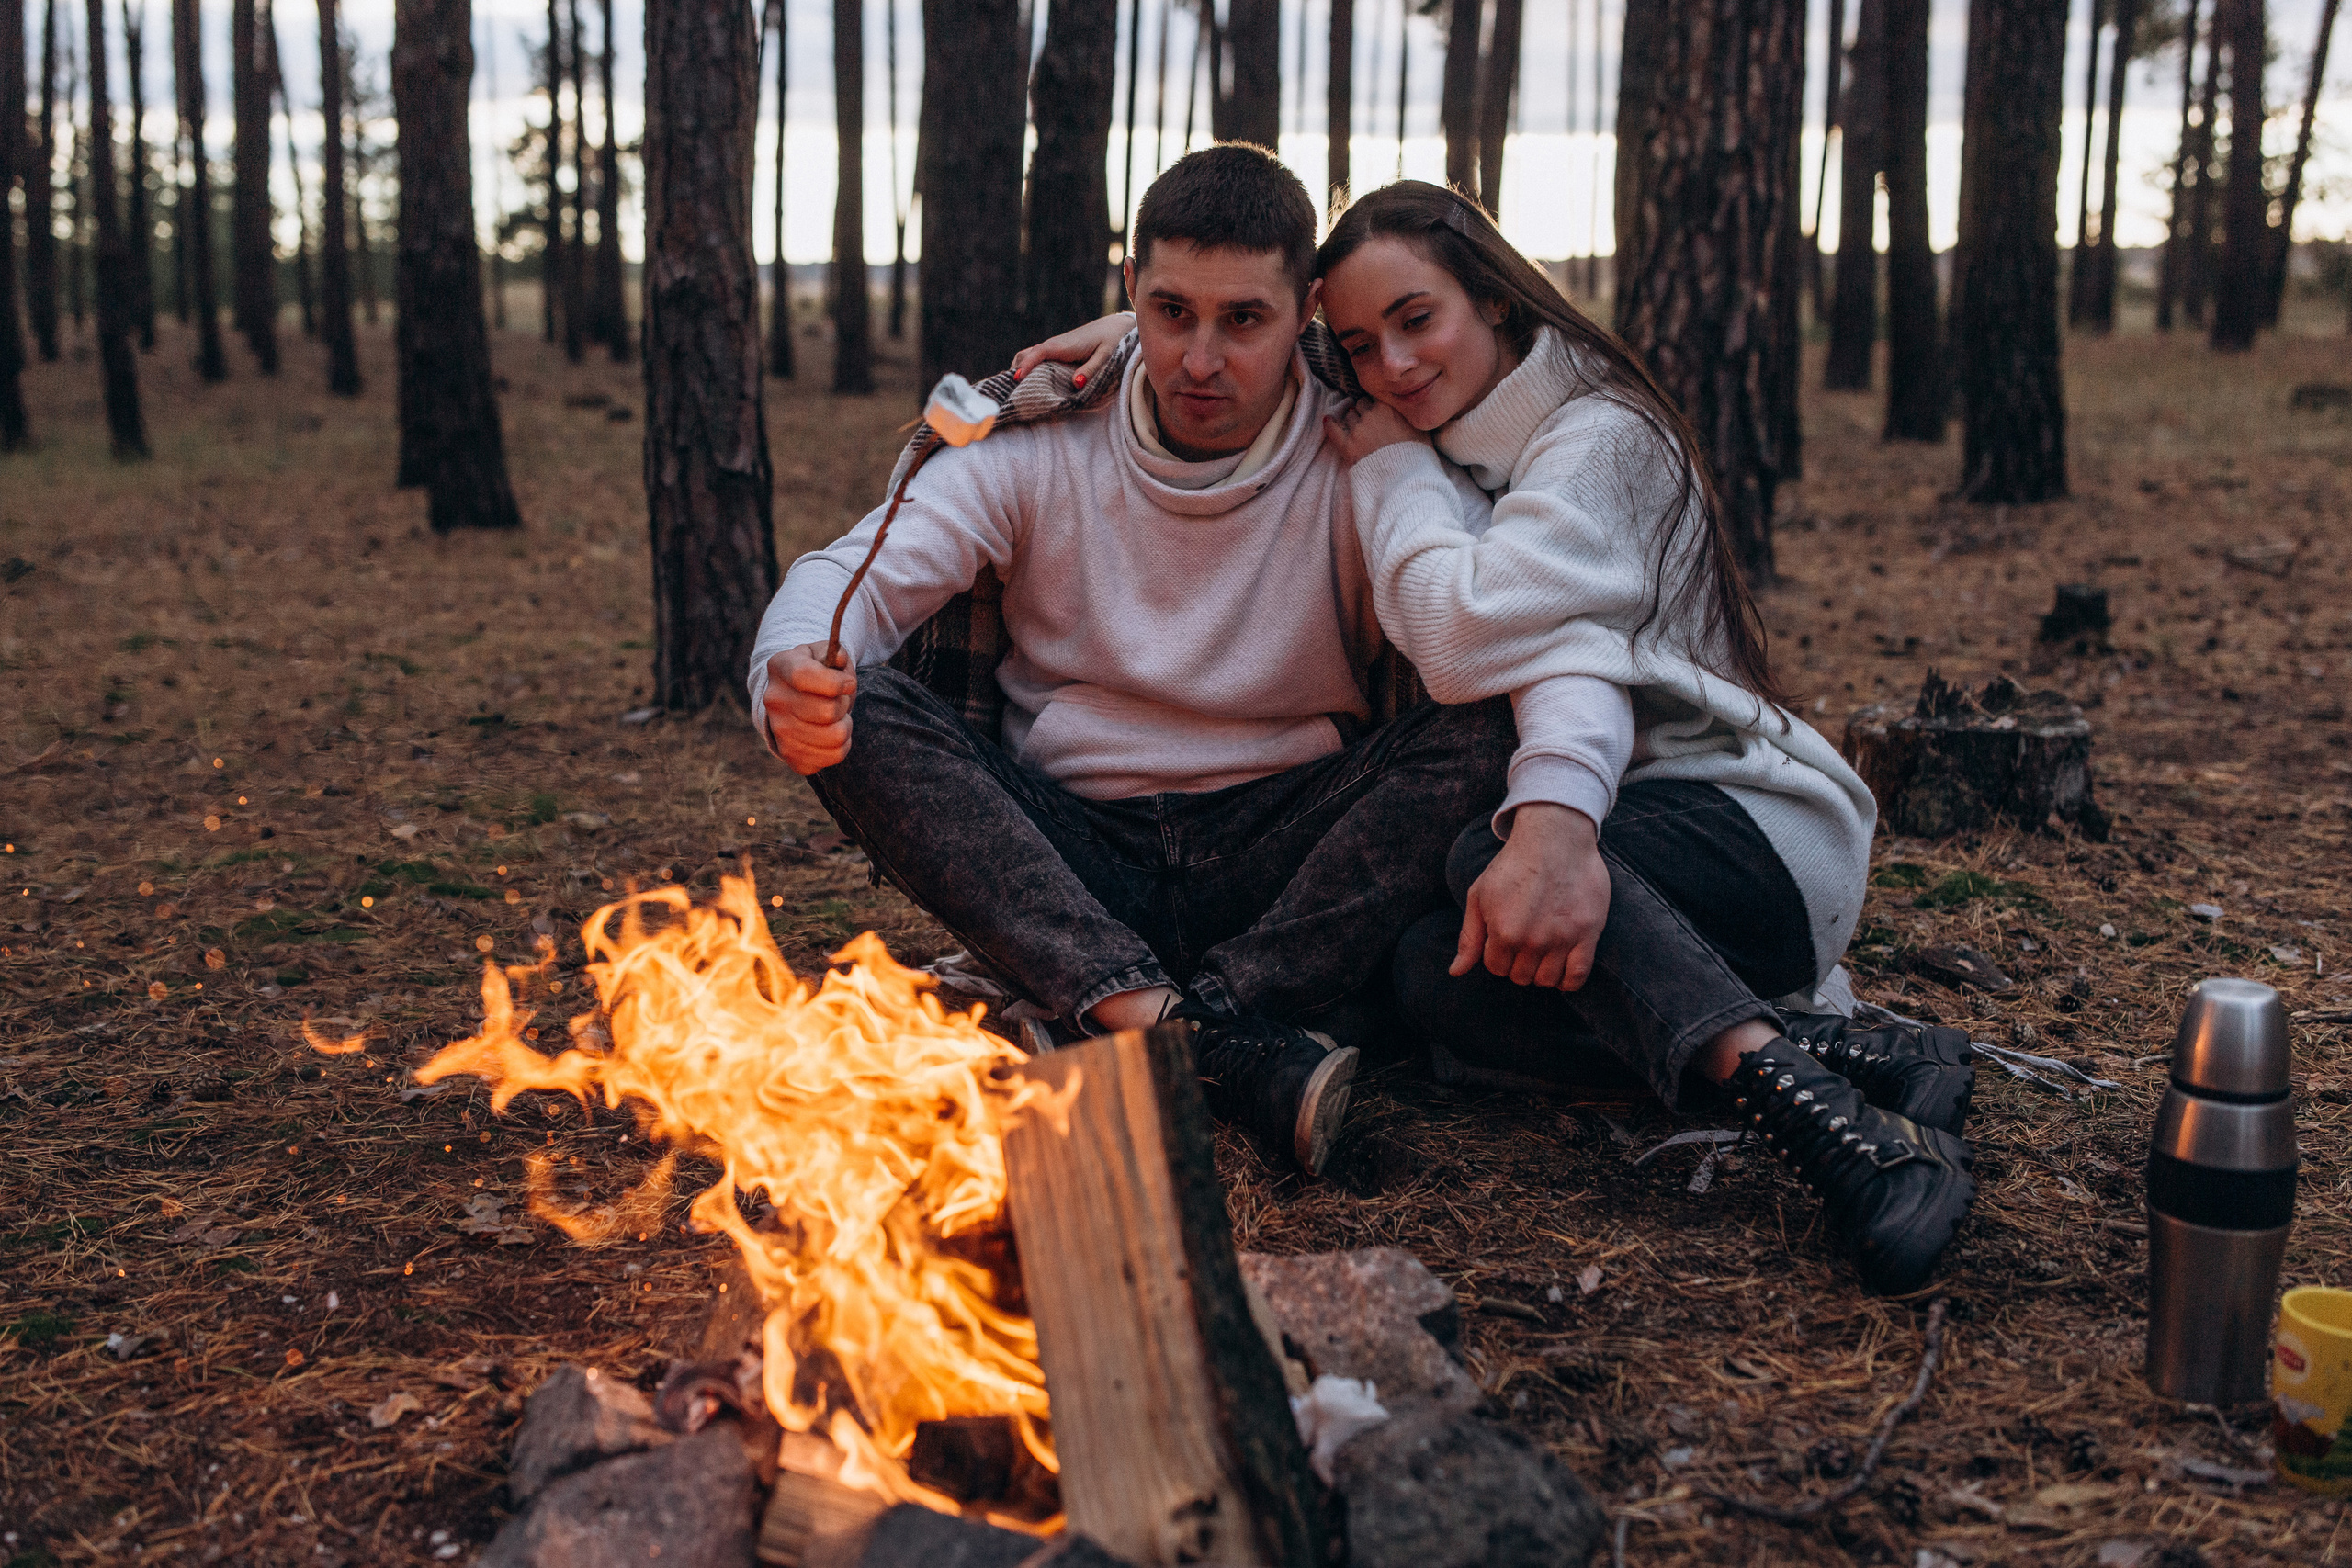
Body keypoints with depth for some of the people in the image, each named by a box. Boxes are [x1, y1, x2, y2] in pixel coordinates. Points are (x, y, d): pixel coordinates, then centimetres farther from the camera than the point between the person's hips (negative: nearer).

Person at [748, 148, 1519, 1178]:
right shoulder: (1040, 447, 2)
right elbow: (854, 577, -8)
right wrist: (794, 671, -34)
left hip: (1283, 861, -1)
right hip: (1067, 864, 2)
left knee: (1480, 733, -25)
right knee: (862, 716, -23)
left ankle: (1204, 1020, -35)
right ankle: (1189, 1032, -39)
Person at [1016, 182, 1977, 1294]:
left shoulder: (1598, 437, -9)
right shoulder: (1438, 451, 16)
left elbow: (1478, 635, -23)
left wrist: (1390, 464, -10)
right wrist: (1139, 328, 6)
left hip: (1754, 825, -6)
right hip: (1592, 836, 6)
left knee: (1488, 863, -37)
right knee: (1435, 977, -28)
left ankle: (1791, 1086, -49)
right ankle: (1856, 1064, -32)